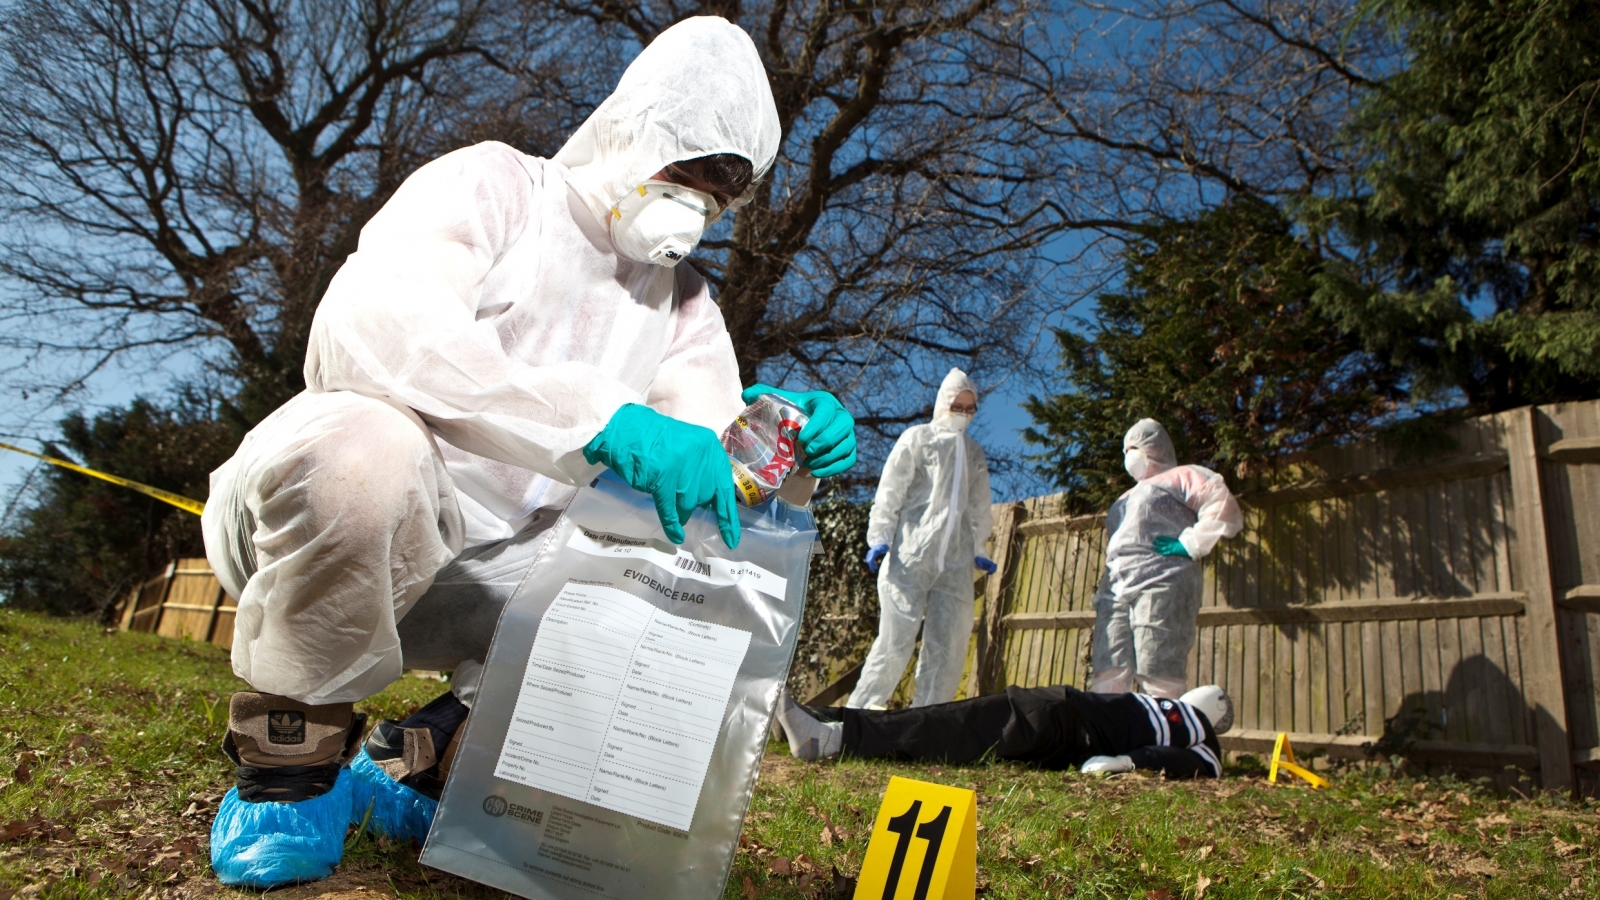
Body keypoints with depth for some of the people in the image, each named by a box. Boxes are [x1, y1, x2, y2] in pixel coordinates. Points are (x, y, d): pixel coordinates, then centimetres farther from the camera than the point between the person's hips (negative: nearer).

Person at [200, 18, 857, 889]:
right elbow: (367, 323, -28)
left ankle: (427, 754, 1)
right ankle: (289, 756, -10)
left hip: (492, 575, 6)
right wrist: (604, 419, -38)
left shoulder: (686, 306, 11)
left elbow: (709, 455, -1)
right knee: (362, 444, -38)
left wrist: (777, 448, -25)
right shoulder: (494, 184, -7)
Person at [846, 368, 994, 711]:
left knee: (948, 646, 0)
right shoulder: (917, 438, 5)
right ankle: (857, 712, 4)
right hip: (910, 556, -5)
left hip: (955, 562, 5)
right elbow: (890, 492, -1)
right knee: (896, 641, -6)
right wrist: (879, 538, -9)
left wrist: (977, 550, 20)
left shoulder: (974, 453, 20)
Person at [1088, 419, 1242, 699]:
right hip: (1115, 591, 7)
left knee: (1158, 681, -16)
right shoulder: (1127, 498, 37)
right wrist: (1102, 591, 20)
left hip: (1162, 585, -7)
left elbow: (1224, 507, -4)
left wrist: (1189, 545, -9)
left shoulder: (1181, 476, 13)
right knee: (1107, 681, -8)